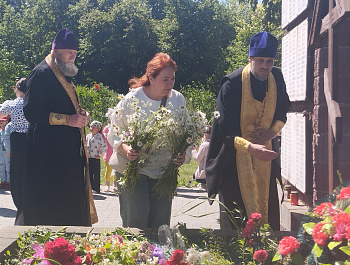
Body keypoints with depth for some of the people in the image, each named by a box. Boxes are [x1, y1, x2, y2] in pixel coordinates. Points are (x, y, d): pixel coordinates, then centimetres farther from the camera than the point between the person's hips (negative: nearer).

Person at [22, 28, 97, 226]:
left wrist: (80, 114, 9)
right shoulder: (42, 73, -10)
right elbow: (31, 111, -19)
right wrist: (68, 119, -22)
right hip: (49, 152, -10)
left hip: (70, 150, 10)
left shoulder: (65, 75, 20)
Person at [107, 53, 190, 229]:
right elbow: (114, 131, -3)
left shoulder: (178, 100, 2)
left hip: (164, 169, 3)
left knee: (160, 221, 4)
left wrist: (183, 155, -9)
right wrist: (125, 148, -22)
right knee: (136, 219, -9)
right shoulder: (133, 99, -8)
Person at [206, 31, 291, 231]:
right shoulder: (232, 84, -19)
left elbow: (282, 111, 14)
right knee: (234, 214, 0)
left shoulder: (277, 78, -2)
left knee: (266, 211, 10)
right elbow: (223, 129, -21)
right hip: (235, 155, -5)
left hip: (264, 152, 5)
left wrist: (273, 131, -8)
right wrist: (250, 147, -37)